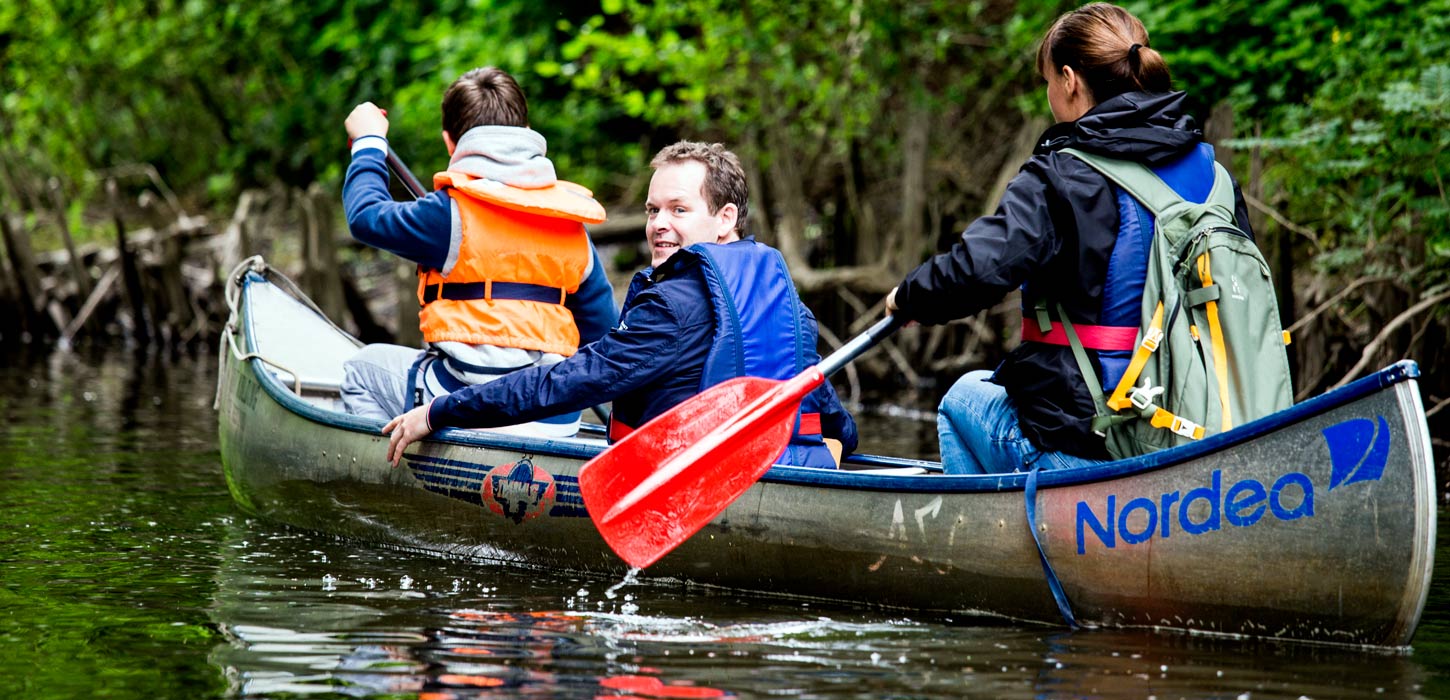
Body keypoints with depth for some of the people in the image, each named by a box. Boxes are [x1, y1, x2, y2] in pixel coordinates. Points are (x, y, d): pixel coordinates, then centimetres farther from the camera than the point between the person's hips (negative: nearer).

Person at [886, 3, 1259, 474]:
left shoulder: (1061, 175, -15)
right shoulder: (1210, 171, 4)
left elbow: (974, 272, -23)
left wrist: (907, 298, -2)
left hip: (1080, 449, -6)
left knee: (963, 397, 28)